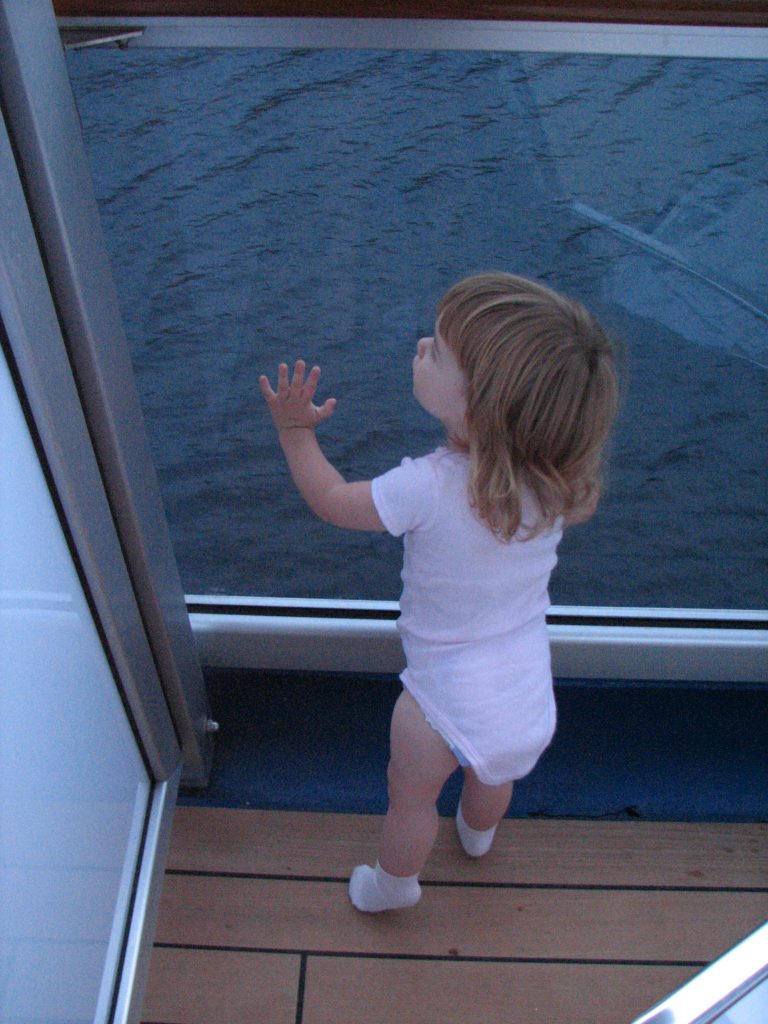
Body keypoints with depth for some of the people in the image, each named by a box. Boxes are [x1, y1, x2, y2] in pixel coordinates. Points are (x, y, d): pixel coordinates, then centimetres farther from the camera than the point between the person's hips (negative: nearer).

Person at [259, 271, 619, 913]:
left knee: (411, 795, 26)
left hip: (448, 703, -5)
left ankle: (396, 883, 54)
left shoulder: (427, 487, -32)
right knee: (491, 774, 36)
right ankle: (478, 834, 67)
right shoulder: (557, 482, -18)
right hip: (531, 702, 5)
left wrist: (296, 429, 1)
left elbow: (331, 500, -13)